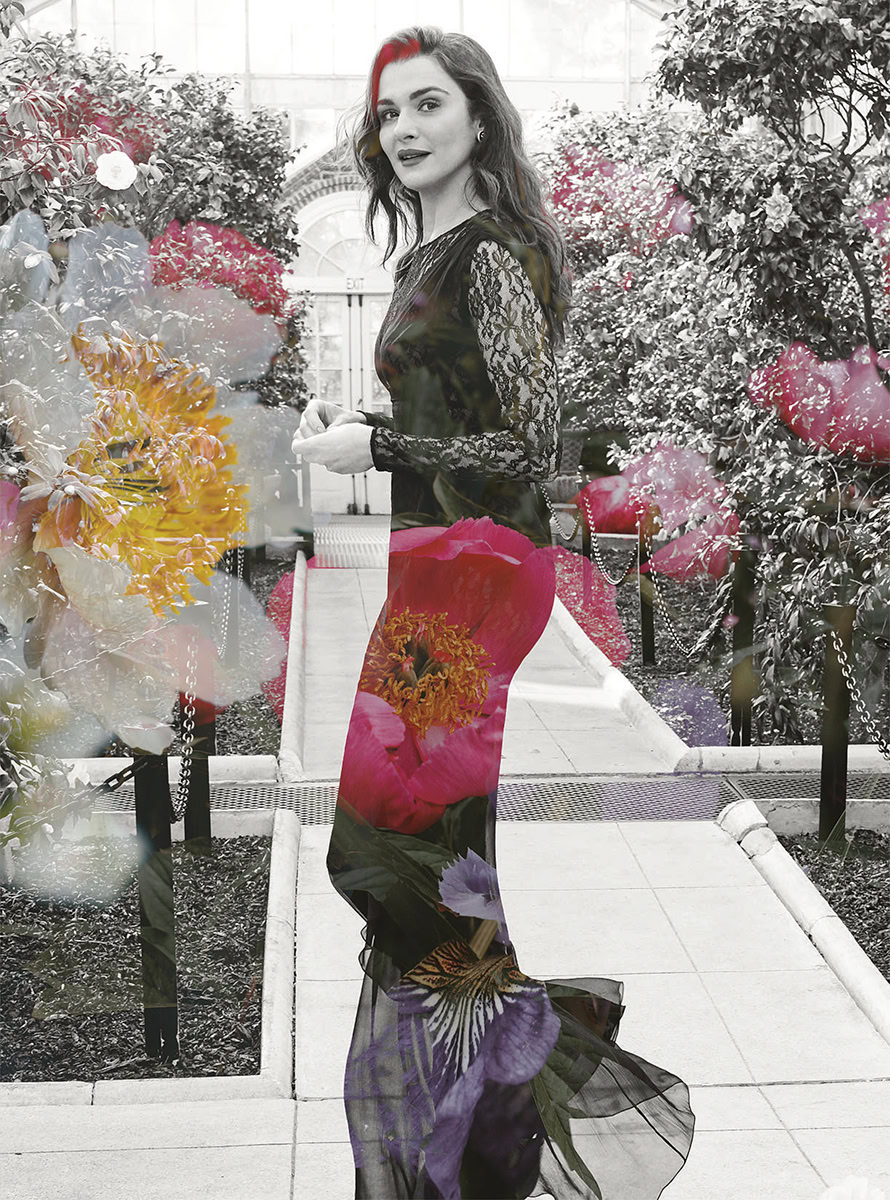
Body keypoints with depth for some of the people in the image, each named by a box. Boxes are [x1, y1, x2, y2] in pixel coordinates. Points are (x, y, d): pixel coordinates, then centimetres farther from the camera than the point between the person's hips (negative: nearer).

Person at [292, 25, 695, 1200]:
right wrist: (353, 418, 10)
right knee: (422, 839, 14)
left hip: (471, 574, -9)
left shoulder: (494, 254, -12)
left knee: (407, 837, -6)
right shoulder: (431, 256, 16)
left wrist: (372, 448, -13)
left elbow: (530, 446, -17)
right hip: (437, 569, 9)